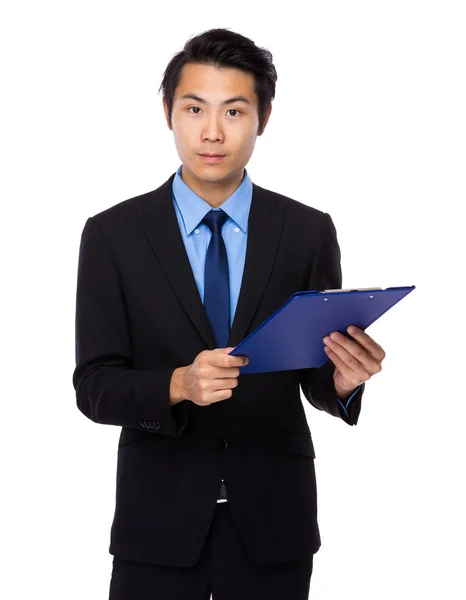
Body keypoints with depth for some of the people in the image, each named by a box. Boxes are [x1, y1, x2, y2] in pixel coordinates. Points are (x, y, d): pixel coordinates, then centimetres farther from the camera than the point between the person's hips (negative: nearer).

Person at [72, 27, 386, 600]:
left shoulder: (309, 232, -1)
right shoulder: (112, 234, -3)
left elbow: (316, 376, 2)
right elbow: (95, 387, -6)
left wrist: (341, 379, -21)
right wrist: (179, 385, -25)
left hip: (272, 520, 1)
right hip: (159, 521, -1)